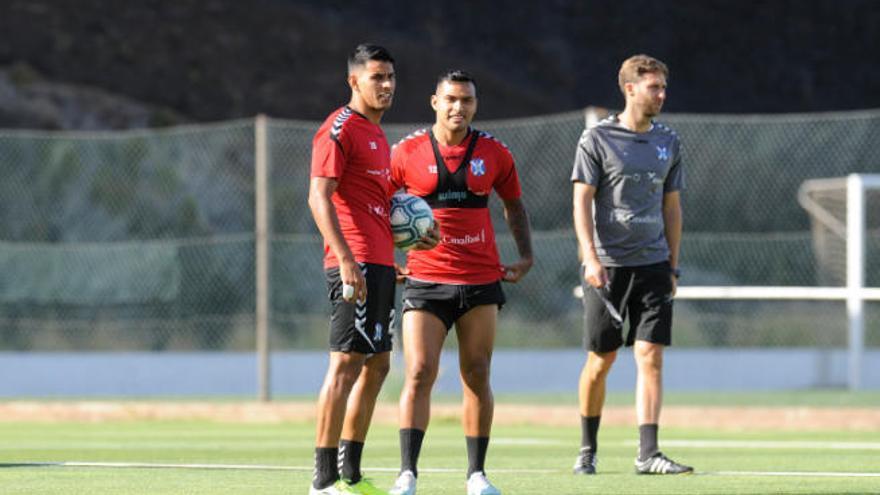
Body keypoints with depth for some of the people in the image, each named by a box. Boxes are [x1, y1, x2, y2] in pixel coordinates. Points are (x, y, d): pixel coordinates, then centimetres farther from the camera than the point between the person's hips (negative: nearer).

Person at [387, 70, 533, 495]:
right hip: (425, 280, -2)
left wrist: (525, 255, 8)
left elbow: (513, 204, 19)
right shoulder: (408, 152, -1)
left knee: (477, 376, 4)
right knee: (419, 373, -12)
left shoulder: (493, 153, 5)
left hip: (481, 280, 2)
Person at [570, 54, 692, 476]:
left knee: (650, 357, -7)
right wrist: (591, 258, -16)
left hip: (653, 264, 3)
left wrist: (673, 264, 14)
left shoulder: (667, 142, 12)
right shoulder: (597, 139, -2)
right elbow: (582, 202, -5)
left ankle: (647, 453, -10)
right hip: (607, 266, -3)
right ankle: (587, 449, 18)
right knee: (600, 361, 3)